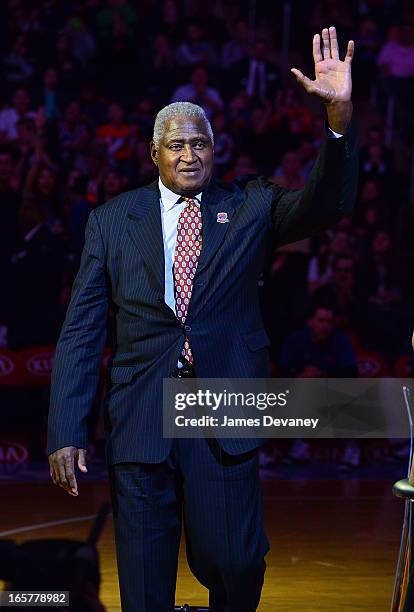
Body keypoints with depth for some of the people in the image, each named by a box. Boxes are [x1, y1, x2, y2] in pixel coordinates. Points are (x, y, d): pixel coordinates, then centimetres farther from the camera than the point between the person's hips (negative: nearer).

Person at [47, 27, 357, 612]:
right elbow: (81, 331, 4)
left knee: (233, 562, -1)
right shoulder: (112, 220, 7)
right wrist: (66, 433, -4)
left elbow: (325, 205, -10)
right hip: (140, 415, 1)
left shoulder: (250, 206, 7)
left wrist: (340, 114, -26)